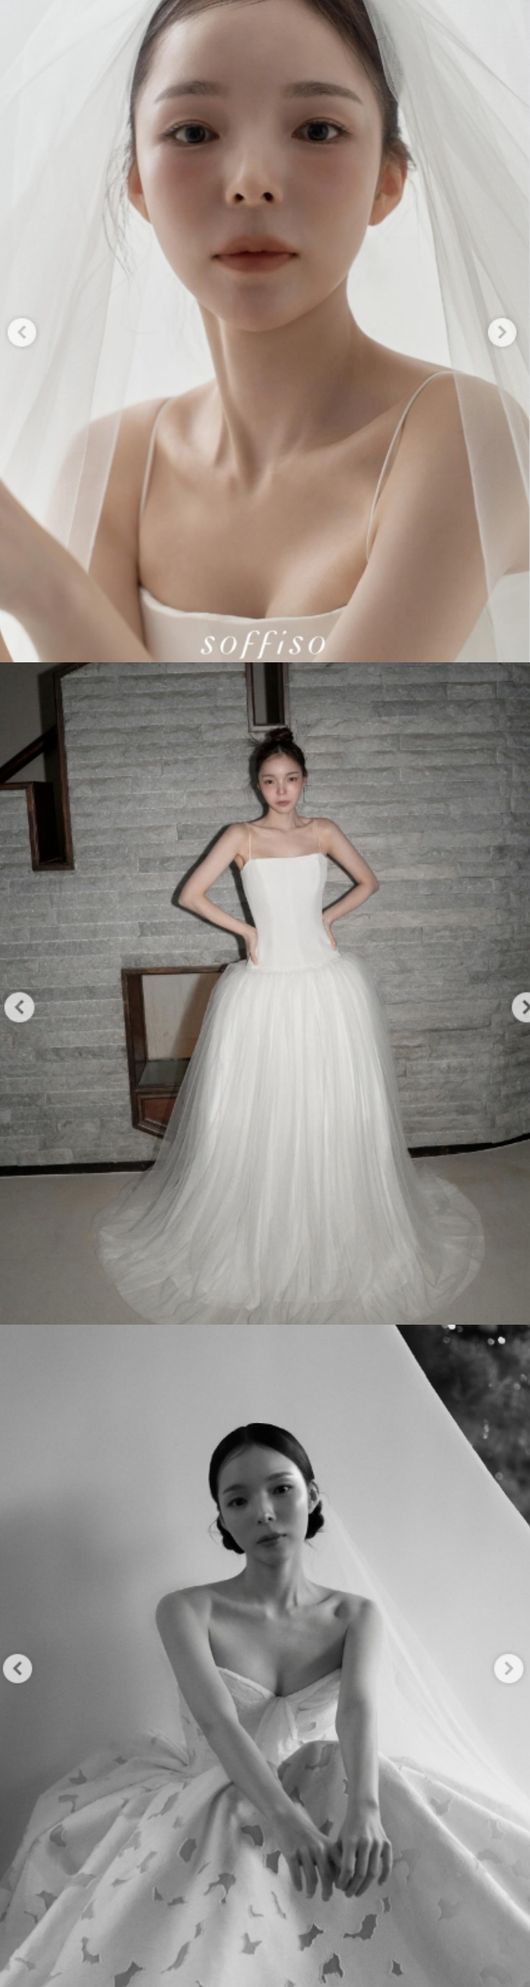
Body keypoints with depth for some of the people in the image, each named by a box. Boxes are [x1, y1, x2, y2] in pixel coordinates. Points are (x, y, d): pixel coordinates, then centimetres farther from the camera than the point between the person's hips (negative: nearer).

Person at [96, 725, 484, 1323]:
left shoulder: (322, 831, 7)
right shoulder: (242, 835, -1)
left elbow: (367, 881, 19)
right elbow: (190, 894, -4)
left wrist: (328, 917, 5)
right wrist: (246, 930, -3)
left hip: (327, 985, 3)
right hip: (266, 988, -2)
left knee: (335, 1113, 8)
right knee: (259, 1117, 3)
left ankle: (342, 1233, 27)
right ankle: (257, 1239, 19)